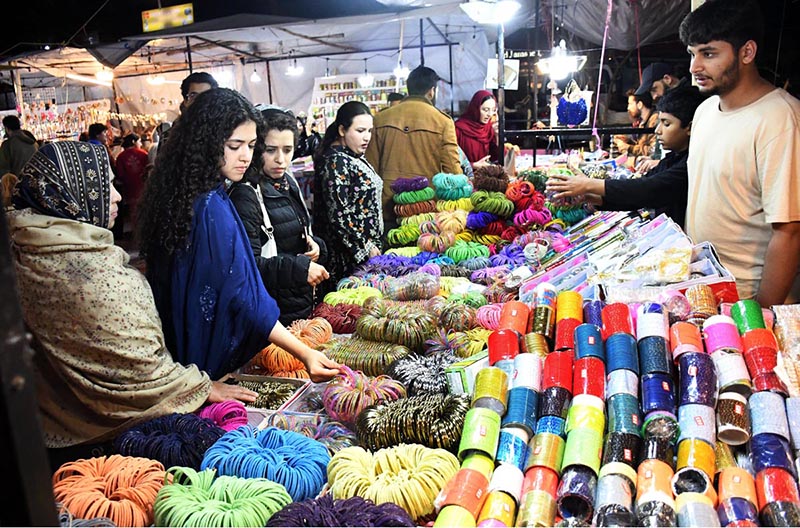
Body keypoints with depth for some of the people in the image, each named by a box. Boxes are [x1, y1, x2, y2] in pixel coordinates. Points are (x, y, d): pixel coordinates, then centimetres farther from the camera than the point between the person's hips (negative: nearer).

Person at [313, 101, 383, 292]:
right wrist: (366, 248, -17)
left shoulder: (355, 157, 13)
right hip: (349, 257, -9)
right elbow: (339, 216, -21)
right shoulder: (335, 162, -17)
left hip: (369, 245, 9)